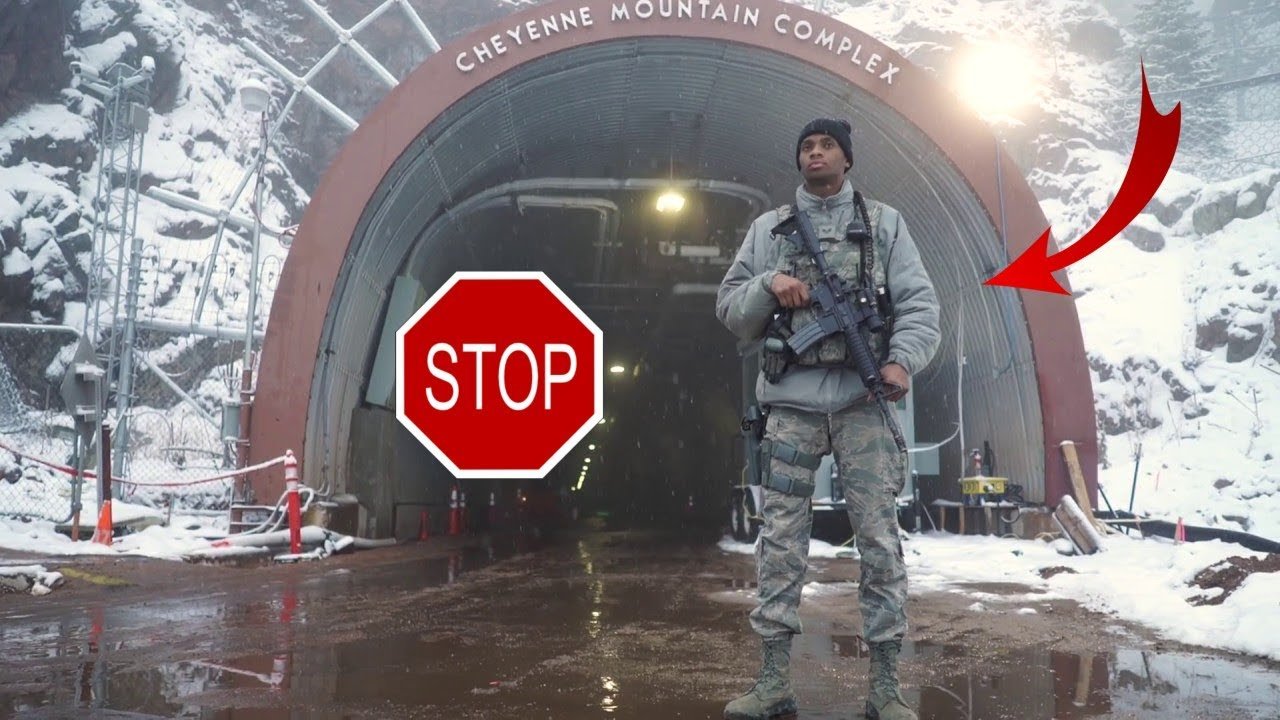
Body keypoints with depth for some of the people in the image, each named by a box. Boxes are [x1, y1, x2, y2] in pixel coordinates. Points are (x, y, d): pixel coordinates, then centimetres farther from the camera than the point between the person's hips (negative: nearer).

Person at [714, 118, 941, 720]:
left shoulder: (884, 222, 12)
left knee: (879, 539, -2)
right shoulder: (768, 228, 15)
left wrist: (902, 359, -14)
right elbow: (729, 309, 12)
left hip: (863, 400, -1)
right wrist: (768, 284, -8)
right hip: (791, 402, 1)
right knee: (780, 541, 1)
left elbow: (919, 301, 4)